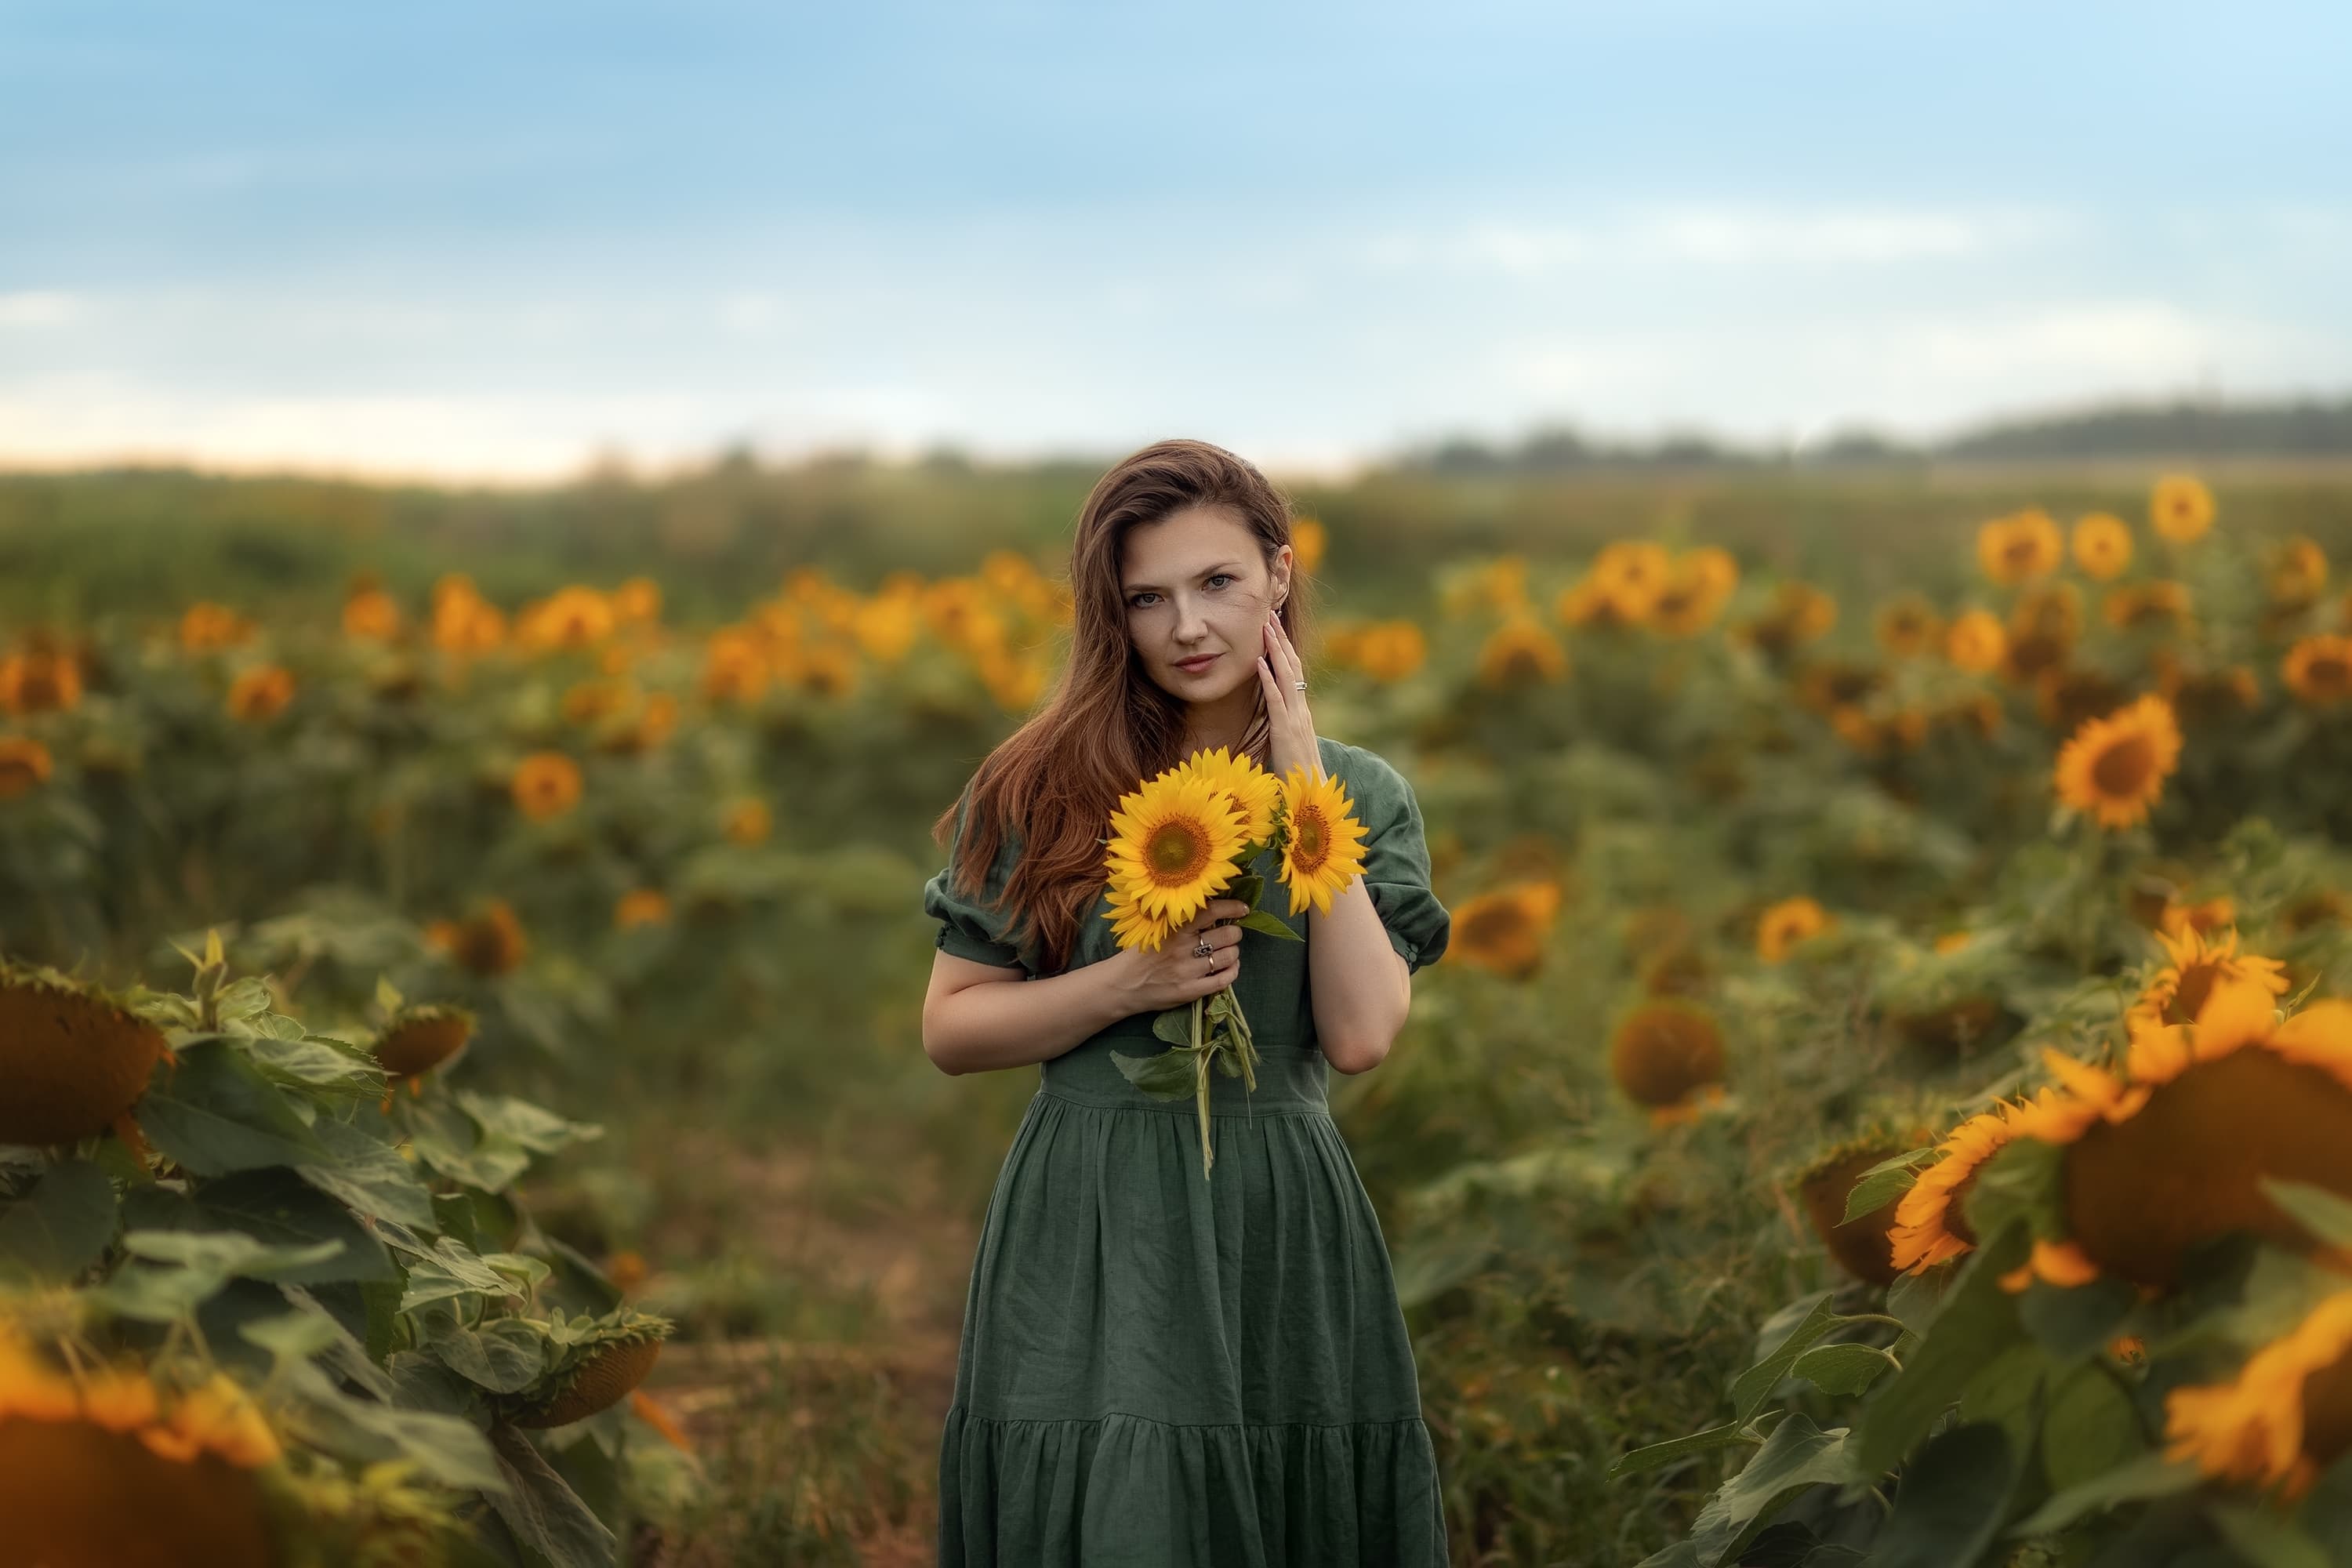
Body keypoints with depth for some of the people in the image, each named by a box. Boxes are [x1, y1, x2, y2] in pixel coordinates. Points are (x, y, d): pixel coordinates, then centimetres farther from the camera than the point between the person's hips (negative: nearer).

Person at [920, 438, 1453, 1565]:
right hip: (1092, 1231, -1)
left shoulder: (1362, 795, 4)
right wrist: (1128, 983, -13)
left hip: (1281, 1233, 1)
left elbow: (1361, 1035, -10)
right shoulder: (1041, 791, 1)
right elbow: (949, 1029, 3)